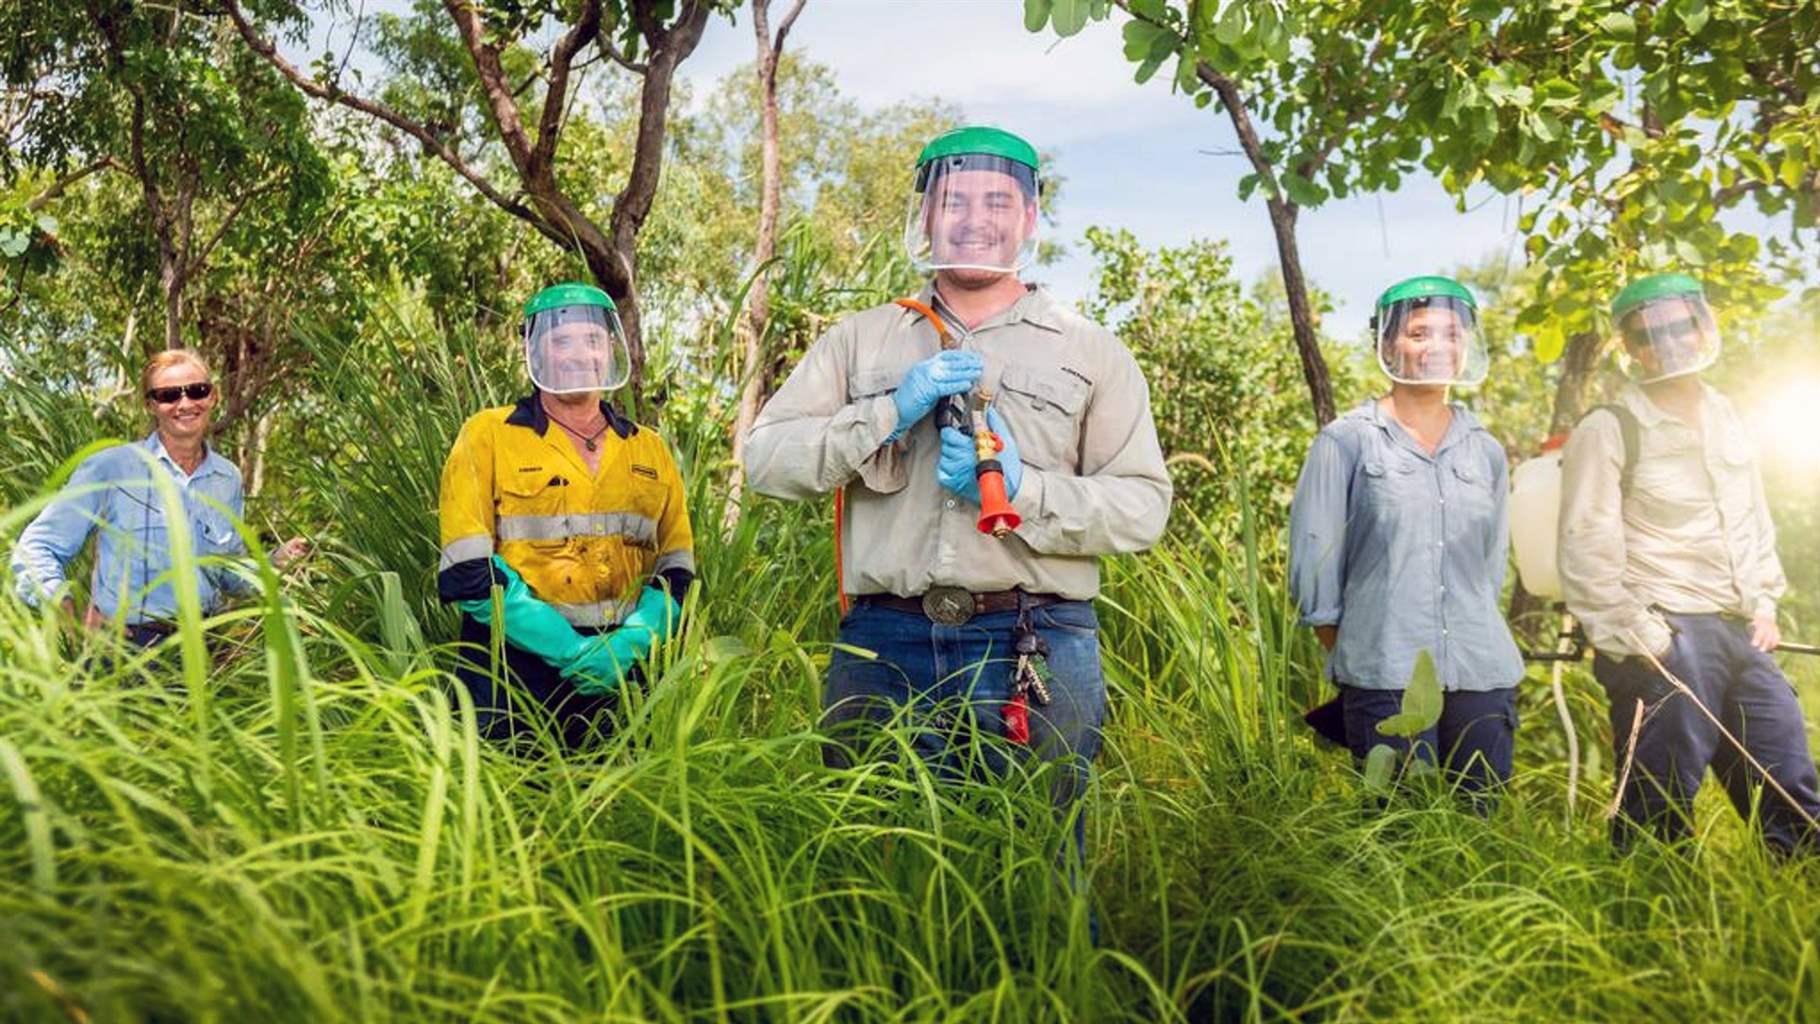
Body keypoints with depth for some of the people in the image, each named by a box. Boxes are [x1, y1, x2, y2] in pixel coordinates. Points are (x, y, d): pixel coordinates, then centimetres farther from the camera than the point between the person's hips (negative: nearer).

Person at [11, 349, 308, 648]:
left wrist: (275, 564, 1)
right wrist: (58, 597, -14)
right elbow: (37, 547, 3)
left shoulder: (228, 478, 11)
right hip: (122, 646, -4)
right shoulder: (111, 467, -1)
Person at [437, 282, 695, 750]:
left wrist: (631, 642, -10)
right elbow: (468, 571, -7)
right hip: (515, 664, -3)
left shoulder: (650, 451, 12)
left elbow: (676, 570, 10)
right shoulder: (487, 436, 1)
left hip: (621, 667, 3)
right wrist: (569, 649, -15)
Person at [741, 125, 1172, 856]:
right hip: (882, 650, 2)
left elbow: (1142, 507, 1)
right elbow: (765, 461, 3)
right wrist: (889, 412, -10)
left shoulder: (1091, 351, 9)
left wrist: (1022, 490, -14)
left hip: (1036, 654, -1)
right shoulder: (861, 340, 13)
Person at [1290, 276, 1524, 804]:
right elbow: (1312, 559, -1)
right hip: (1385, 678, -4)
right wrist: (1352, 652, 1)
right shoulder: (1347, 441, -1)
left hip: (1484, 675, 4)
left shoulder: (1486, 451, 14)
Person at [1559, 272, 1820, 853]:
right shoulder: (1609, 430, -6)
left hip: (1739, 637, 7)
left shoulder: (1725, 421, 16)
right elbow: (1587, 553, -11)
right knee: (1659, 818, -3)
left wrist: (1763, 604, 15)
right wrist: (1636, 640, -13)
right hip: (1663, 644, -7)